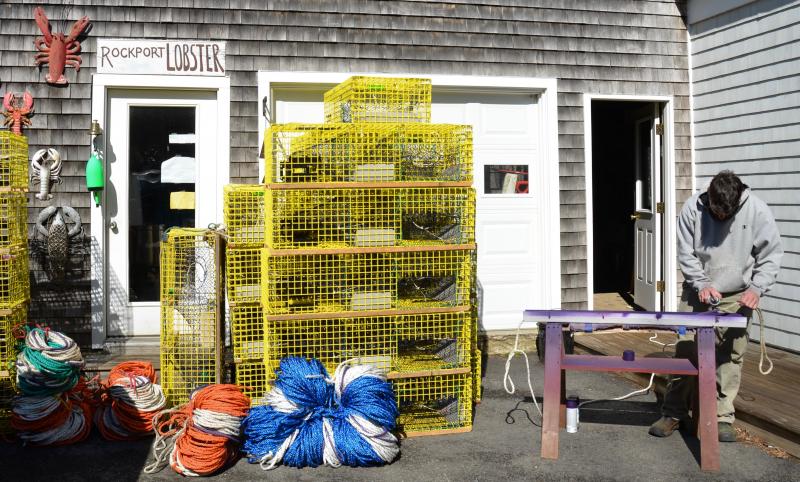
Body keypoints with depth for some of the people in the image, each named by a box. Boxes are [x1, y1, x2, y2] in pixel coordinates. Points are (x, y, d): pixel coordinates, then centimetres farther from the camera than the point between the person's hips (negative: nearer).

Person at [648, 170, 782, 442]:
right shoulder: (693, 208, -12)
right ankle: (674, 412, 12)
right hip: (698, 293, 1)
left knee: (731, 356, 0)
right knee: (685, 351, 0)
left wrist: (756, 288, -19)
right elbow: (685, 253, -5)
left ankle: (723, 417, 14)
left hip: (737, 298, 0)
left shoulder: (757, 211, -12)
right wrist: (702, 284, -16)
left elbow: (771, 255, -6)